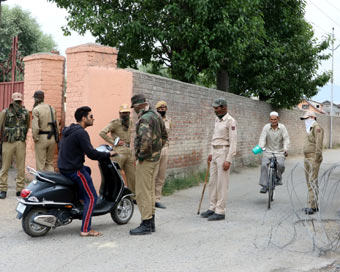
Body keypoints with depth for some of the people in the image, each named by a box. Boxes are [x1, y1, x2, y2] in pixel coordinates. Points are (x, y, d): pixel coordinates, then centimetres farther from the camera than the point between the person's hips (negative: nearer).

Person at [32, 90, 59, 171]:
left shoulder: (36, 109, -8)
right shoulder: (51, 108, 10)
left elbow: (35, 126, -16)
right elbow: (56, 124, 10)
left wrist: (35, 138, -5)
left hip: (41, 137, -5)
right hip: (52, 138, 5)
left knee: (41, 164, 2)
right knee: (50, 163, 14)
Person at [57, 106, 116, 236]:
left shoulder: (68, 130, 13)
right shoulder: (81, 133, -17)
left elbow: (60, 146, 26)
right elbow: (91, 154, -23)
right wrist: (108, 154, -9)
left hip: (63, 167, 9)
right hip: (74, 169, -9)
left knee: (87, 170, 36)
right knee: (91, 198, -4)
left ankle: (80, 196, 31)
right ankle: (85, 230, -7)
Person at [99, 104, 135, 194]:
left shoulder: (130, 122, 16)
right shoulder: (115, 123, -6)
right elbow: (102, 132, -15)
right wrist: (114, 142, -13)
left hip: (129, 152, 7)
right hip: (119, 152, -7)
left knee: (132, 176, 9)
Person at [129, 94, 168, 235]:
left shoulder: (144, 119, -18)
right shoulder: (156, 115, 12)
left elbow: (145, 139, -31)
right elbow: (164, 136, 20)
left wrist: (141, 155, -18)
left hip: (146, 160, -10)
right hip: (155, 157, 10)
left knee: (142, 192, -3)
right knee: (150, 190, 17)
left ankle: (146, 225, 2)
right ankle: (151, 222, 25)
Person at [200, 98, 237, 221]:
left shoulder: (230, 121, -13)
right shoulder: (217, 120, 14)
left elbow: (233, 142, -17)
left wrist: (228, 160, -20)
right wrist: (211, 153, 21)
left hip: (224, 153, -9)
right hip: (215, 153, 9)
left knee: (221, 183, -4)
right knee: (212, 182, 12)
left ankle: (220, 212, 2)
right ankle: (212, 208, 21)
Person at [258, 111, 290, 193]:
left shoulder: (282, 127, -3)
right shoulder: (266, 127, -2)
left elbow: (286, 139, -8)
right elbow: (262, 138, -9)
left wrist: (285, 149, -25)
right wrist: (260, 147, -27)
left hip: (279, 152, 0)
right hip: (268, 152, 1)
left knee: (281, 165, -26)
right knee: (264, 165, -20)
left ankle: (278, 178, 5)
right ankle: (264, 186, -13)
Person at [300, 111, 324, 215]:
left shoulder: (317, 127, -9)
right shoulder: (310, 129, 22)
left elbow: (319, 144, -18)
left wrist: (316, 159, -21)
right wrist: (307, 159, 16)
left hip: (313, 158, -10)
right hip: (307, 158, 10)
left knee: (312, 181, -12)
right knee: (310, 182, 10)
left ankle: (312, 206, -13)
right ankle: (314, 205, 16)